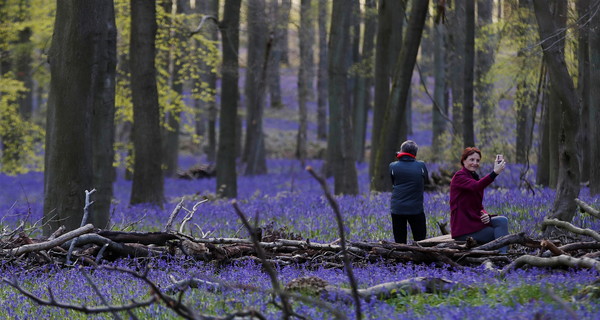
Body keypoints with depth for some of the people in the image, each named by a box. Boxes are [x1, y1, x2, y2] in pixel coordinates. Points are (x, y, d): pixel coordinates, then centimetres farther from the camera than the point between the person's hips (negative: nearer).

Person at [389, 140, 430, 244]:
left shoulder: (393, 166, -4)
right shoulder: (421, 166, -5)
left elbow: (393, 183, 8)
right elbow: (427, 181, 9)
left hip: (397, 209, 1)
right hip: (416, 209, -1)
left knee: (399, 242, 6)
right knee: (420, 240, 8)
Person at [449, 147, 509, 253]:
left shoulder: (475, 177, 19)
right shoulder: (459, 176, -9)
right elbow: (476, 186, -31)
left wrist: (486, 215, -7)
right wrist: (495, 172, -41)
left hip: (474, 222, 8)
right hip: (463, 229, -8)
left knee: (502, 220, -14)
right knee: (500, 233, -15)